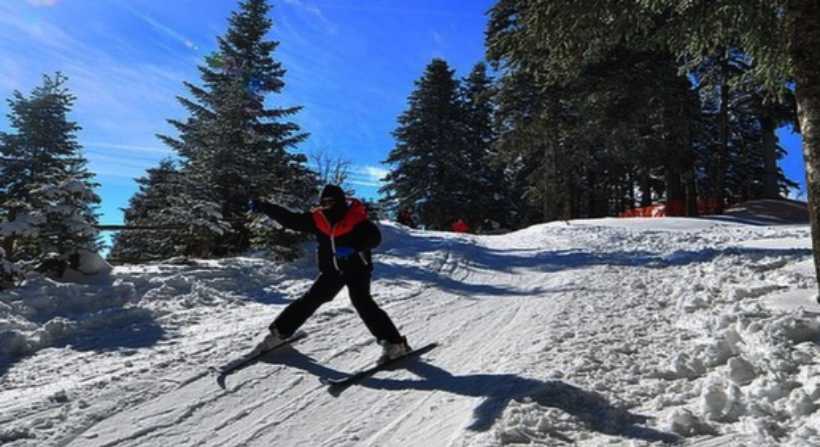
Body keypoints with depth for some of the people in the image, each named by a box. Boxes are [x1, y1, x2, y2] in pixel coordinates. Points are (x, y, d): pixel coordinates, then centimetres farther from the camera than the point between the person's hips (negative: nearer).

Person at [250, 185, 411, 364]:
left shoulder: (356, 218, -18)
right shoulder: (318, 218, -4)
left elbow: (374, 238, -26)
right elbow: (291, 220, 0)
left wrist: (352, 247, -41)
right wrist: (265, 207, -6)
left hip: (357, 268, -5)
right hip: (331, 270, 5)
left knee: (361, 301, -21)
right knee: (311, 299, 6)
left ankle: (394, 344, -17)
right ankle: (279, 332, 22)